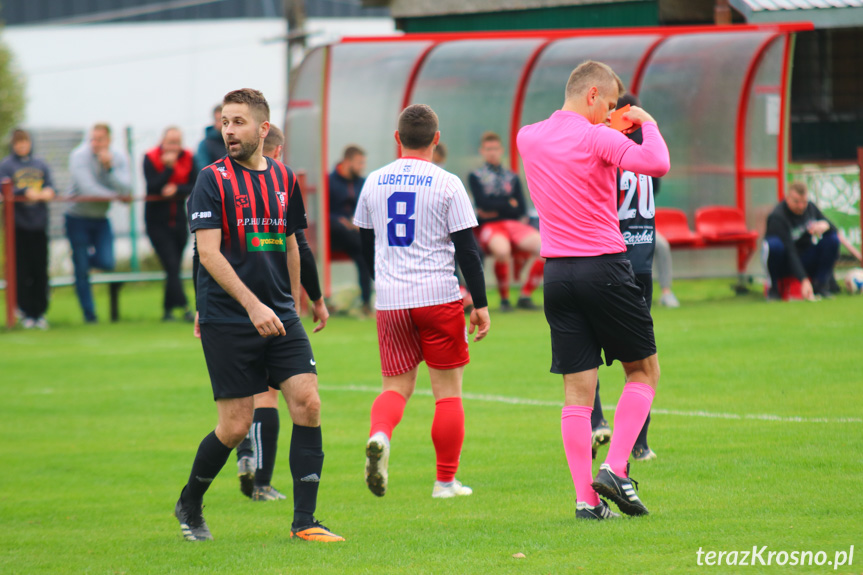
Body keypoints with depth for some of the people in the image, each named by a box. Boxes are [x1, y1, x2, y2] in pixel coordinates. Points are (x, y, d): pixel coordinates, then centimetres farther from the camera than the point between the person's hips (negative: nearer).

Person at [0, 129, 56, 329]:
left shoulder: (40, 164, 14)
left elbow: (50, 187, 8)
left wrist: (48, 191, -14)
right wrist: (25, 192, -21)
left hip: (39, 224, 3)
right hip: (19, 225, -3)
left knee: (40, 269, 1)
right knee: (22, 271, -3)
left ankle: (39, 312, 8)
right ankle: (26, 313, 5)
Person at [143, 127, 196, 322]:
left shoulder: (187, 158, 0)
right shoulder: (151, 158, -9)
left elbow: (194, 187, -4)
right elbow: (153, 187, -19)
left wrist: (176, 189, -21)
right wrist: (169, 167, -24)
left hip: (179, 219, 4)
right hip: (157, 220, -4)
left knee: (174, 267, 6)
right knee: (171, 265, -13)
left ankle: (168, 310, 16)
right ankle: (184, 307, -18)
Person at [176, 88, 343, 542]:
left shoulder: (283, 178, 10)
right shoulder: (212, 180, -6)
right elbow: (208, 252, -14)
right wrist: (253, 305, -22)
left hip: (280, 318, 5)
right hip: (227, 321, -5)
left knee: (307, 403, -10)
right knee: (236, 424, -4)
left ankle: (304, 520, -5)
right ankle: (189, 505, 22)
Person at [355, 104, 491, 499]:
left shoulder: (374, 182, 7)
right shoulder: (446, 184, -5)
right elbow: (467, 249, -6)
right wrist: (480, 304, 1)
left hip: (389, 302, 3)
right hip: (438, 297, -3)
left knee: (396, 385, 9)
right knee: (447, 391, 6)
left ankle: (379, 435, -23)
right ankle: (446, 481, 8)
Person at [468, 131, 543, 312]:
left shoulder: (512, 177, 20)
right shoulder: (476, 176, 11)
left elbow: (521, 209, 9)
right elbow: (482, 203, -4)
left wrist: (496, 209, -6)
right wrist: (510, 204, 2)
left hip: (514, 223, 4)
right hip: (489, 226, -4)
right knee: (502, 250, -40)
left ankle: (525, 296, -9)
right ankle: (504, 299, -18)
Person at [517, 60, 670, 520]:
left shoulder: (527, 138, 9)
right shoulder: (596, 139, -11)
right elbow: (656, 163, -23)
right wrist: (647, 124, -5)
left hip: (557, 271, 6)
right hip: (604, 266, -5)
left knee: (577, 388, 5)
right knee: (643, 370, 11)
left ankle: (585, 498, -1)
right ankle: (615, 468, -3)